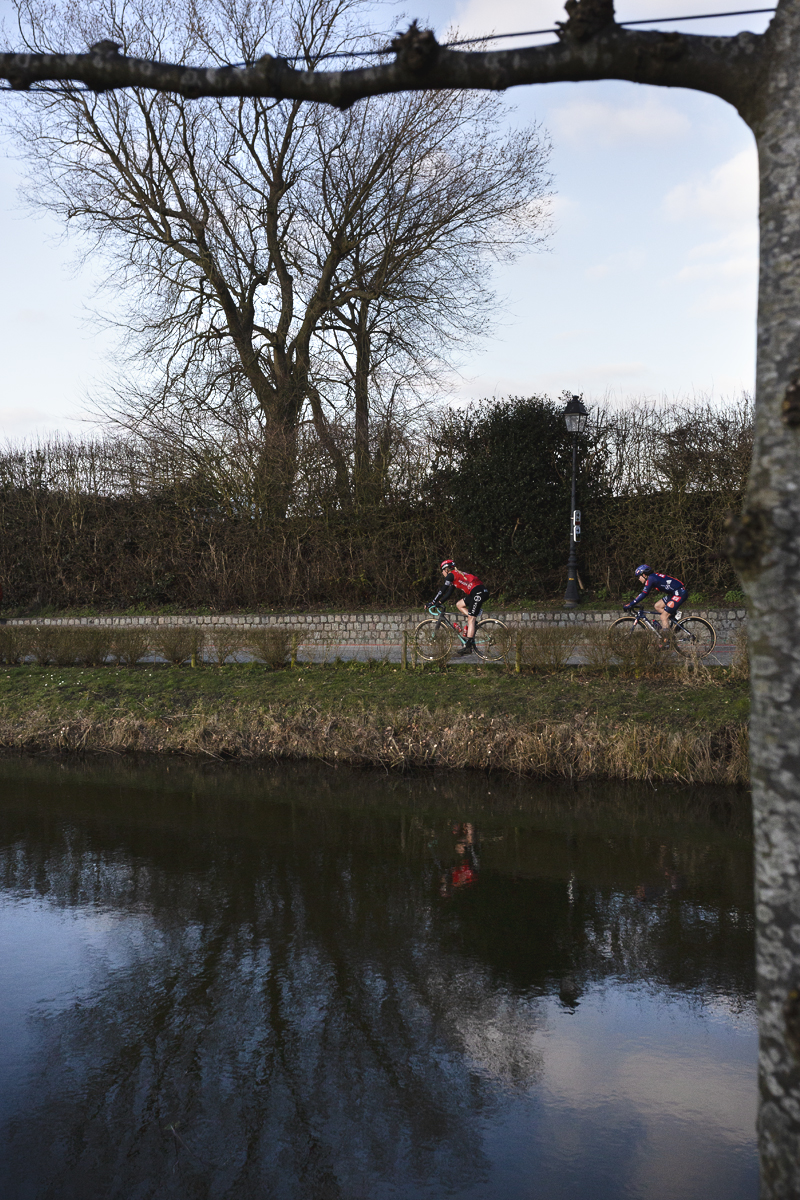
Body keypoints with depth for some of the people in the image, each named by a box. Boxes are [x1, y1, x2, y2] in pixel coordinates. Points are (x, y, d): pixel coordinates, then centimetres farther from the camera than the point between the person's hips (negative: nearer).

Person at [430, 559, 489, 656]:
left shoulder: (451, 575, -2)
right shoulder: (456, 575, 25)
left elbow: (442, 590, -6)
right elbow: (449, 593, 29)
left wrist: (433, 602, -2)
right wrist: (439, 603, 24)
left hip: (479, 592, -9)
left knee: (470, 619, -10)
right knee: (459, 605, 18)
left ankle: (469, 646, -12)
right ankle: (474, 621, 8)